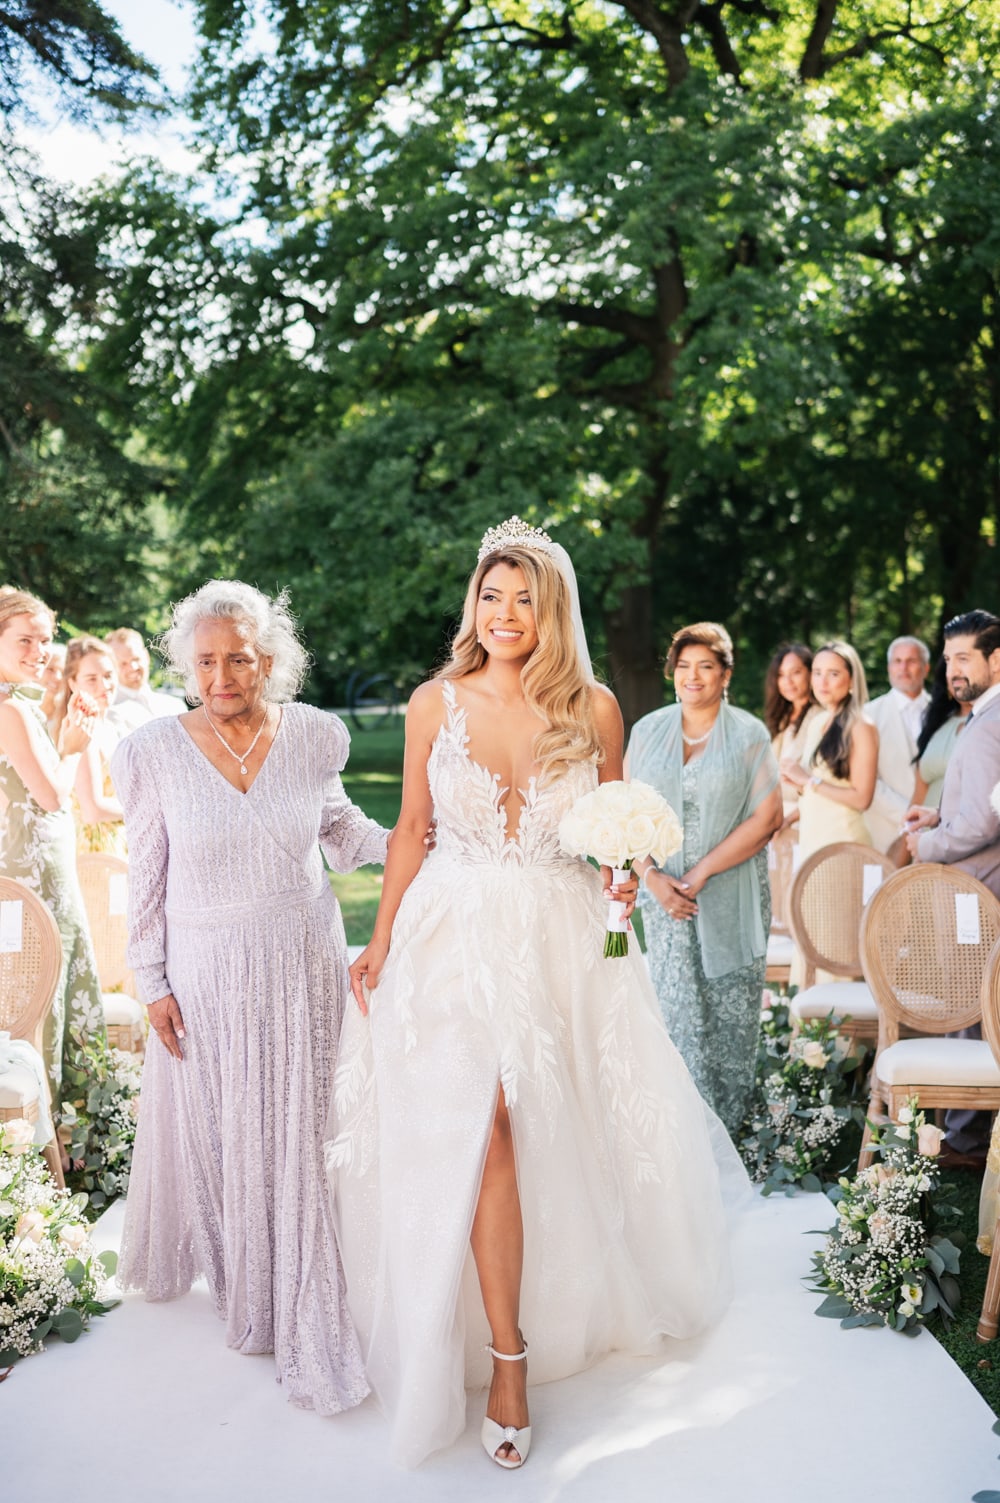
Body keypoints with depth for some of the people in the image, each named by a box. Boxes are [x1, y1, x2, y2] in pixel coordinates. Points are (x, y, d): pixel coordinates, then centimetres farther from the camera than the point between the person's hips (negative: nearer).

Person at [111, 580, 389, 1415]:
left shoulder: (314, 735, -7)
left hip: (303, 967, 1)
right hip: (208, 973, -1)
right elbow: (146, 876, -3)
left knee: (299, 1134, 9)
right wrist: (153, 983, -2)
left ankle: (306, 1314, 29)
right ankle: (239, 1279, 37)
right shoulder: (153, 752, -12)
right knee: (214, 1131, 12)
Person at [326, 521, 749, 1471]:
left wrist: (625, 875, -12)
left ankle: (575, 1305, 38)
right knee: (481, 1131, -9)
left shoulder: (593, 708, 0)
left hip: (560, 938, 1)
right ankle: (509, 1353, 3)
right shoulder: (436, 703, 0)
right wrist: (380, 940, 4)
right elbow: (410, 831, 6)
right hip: (456, 936, -1)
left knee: (561, 1132, 11)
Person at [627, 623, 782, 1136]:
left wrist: (702, 872, -13)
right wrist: (653, 877, -10)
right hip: (664, 895, 2)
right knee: (674, 1009, 1)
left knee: (730, 1011, 3)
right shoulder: (647, 731, 7)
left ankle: (729, 1123, 17)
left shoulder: (749, 735, 0)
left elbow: (768, 817, -7)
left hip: (732, 897, -1)